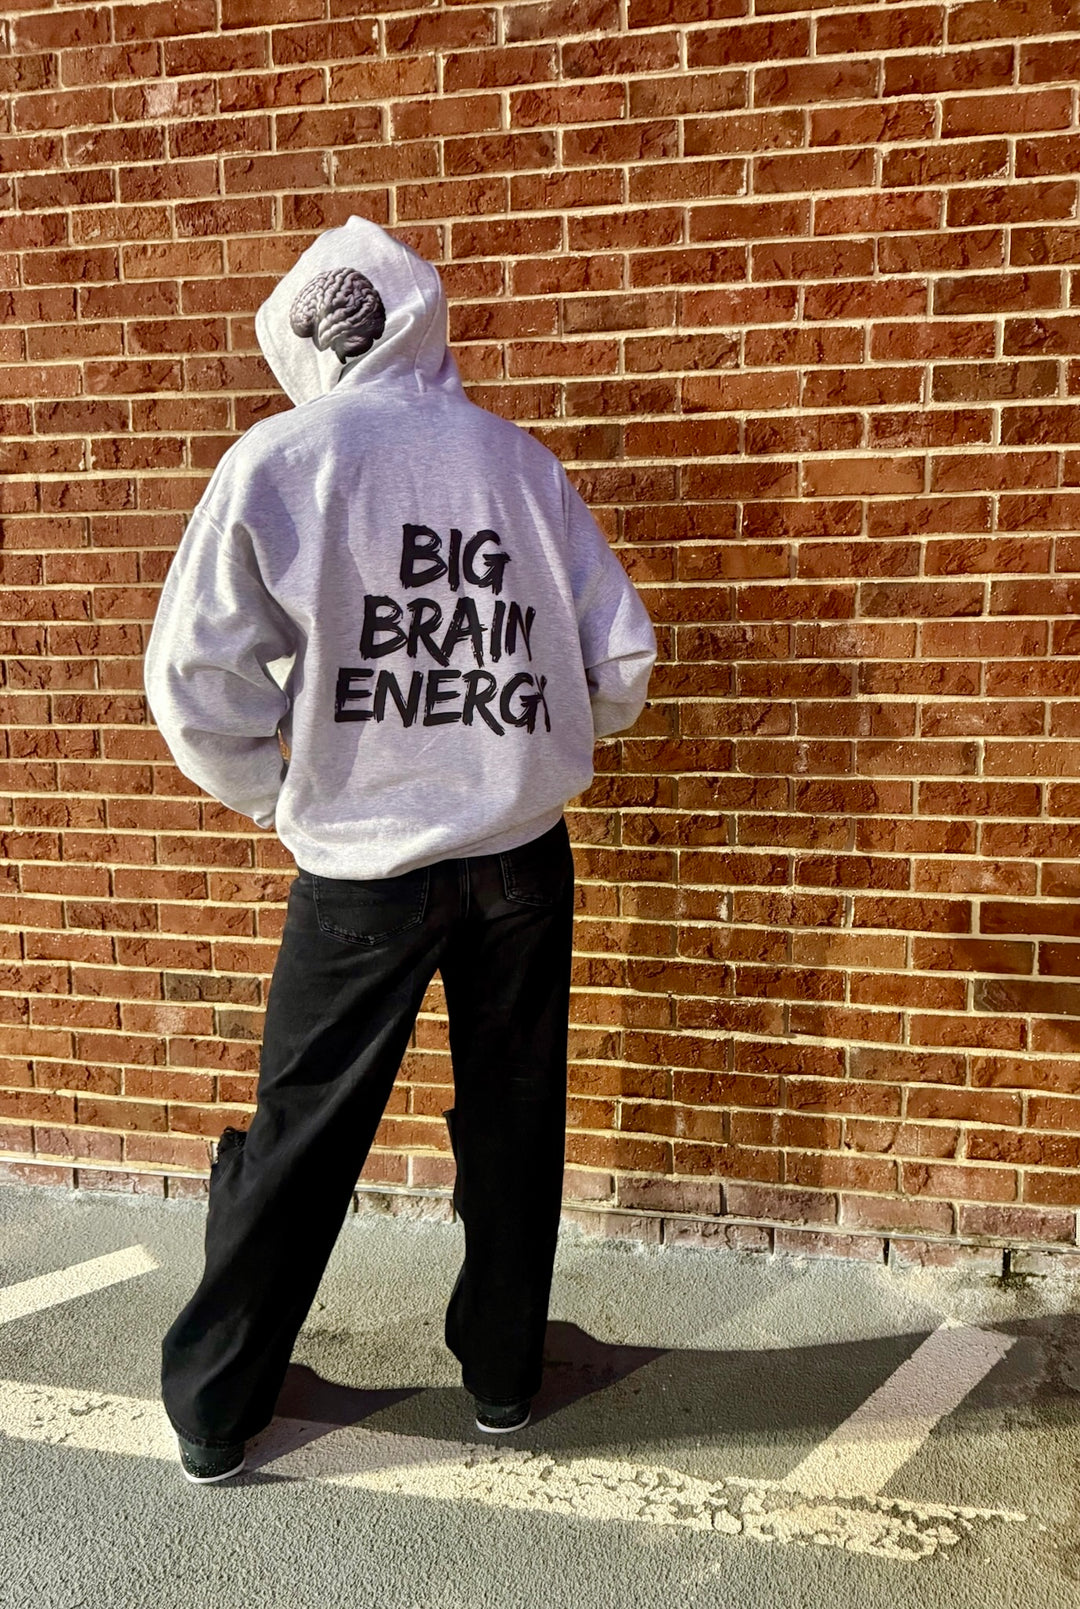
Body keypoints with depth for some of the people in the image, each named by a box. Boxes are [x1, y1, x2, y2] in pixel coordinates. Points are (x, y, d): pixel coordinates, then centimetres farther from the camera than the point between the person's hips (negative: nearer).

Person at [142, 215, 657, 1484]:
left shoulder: (279, 457, -4)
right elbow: (621, 660, 4)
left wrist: (272, 795, 7)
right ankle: (503, 1375, 33)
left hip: (364, 866, -2)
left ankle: (212, 1409, 29)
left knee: (301, 1130, 11)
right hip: (524, 853, 3)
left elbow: (196, 678, -9)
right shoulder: (518, 458, 4)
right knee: (514, 1118, 16)